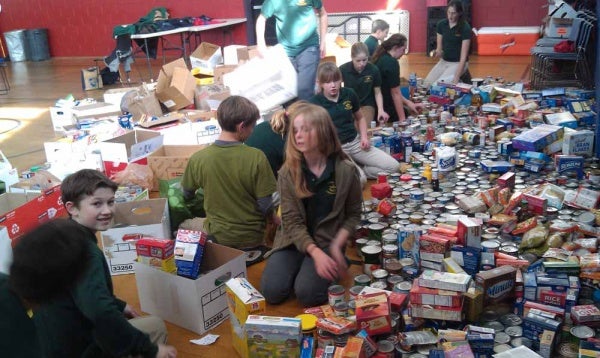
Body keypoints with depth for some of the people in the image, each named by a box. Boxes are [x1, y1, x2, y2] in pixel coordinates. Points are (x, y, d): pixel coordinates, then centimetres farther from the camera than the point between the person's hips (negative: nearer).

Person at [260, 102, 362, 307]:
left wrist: (336, 246, -15)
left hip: (328, 241, -2)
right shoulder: (288, 171, -6)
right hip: (294, 241, 2)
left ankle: (330, 270, 7)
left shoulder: (346, 170, -9)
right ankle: (306, 266, 10)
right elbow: (291, 221, -9)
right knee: (272, 291, -19)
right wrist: (315, 253, -24)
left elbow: (353, 214, 2)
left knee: (307, 293, -25)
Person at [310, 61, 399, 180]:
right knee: (359, 179, -29)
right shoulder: (315, 102, -10)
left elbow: (360, 118, 18)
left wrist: (364, 137, 2)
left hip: (355, 142, 5)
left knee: (393, 166, -5)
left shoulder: (349, 94, 1)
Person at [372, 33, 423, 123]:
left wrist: (407, 103, 15)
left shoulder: (381, 58, 11)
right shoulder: (392, 63, -16)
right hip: (386, 111, -9)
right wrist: (402, 119, -13)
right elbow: (395, 93, -16)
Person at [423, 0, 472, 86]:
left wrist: (456, 78, -28)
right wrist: (438, 52, -22)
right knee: (426, 84, -14)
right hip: (444, 61, 5)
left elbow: (464, 55, -20)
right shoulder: (441, 24, -2)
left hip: (458, 63, -5)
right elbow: (439, 48, 5)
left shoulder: (465, 28, -18)